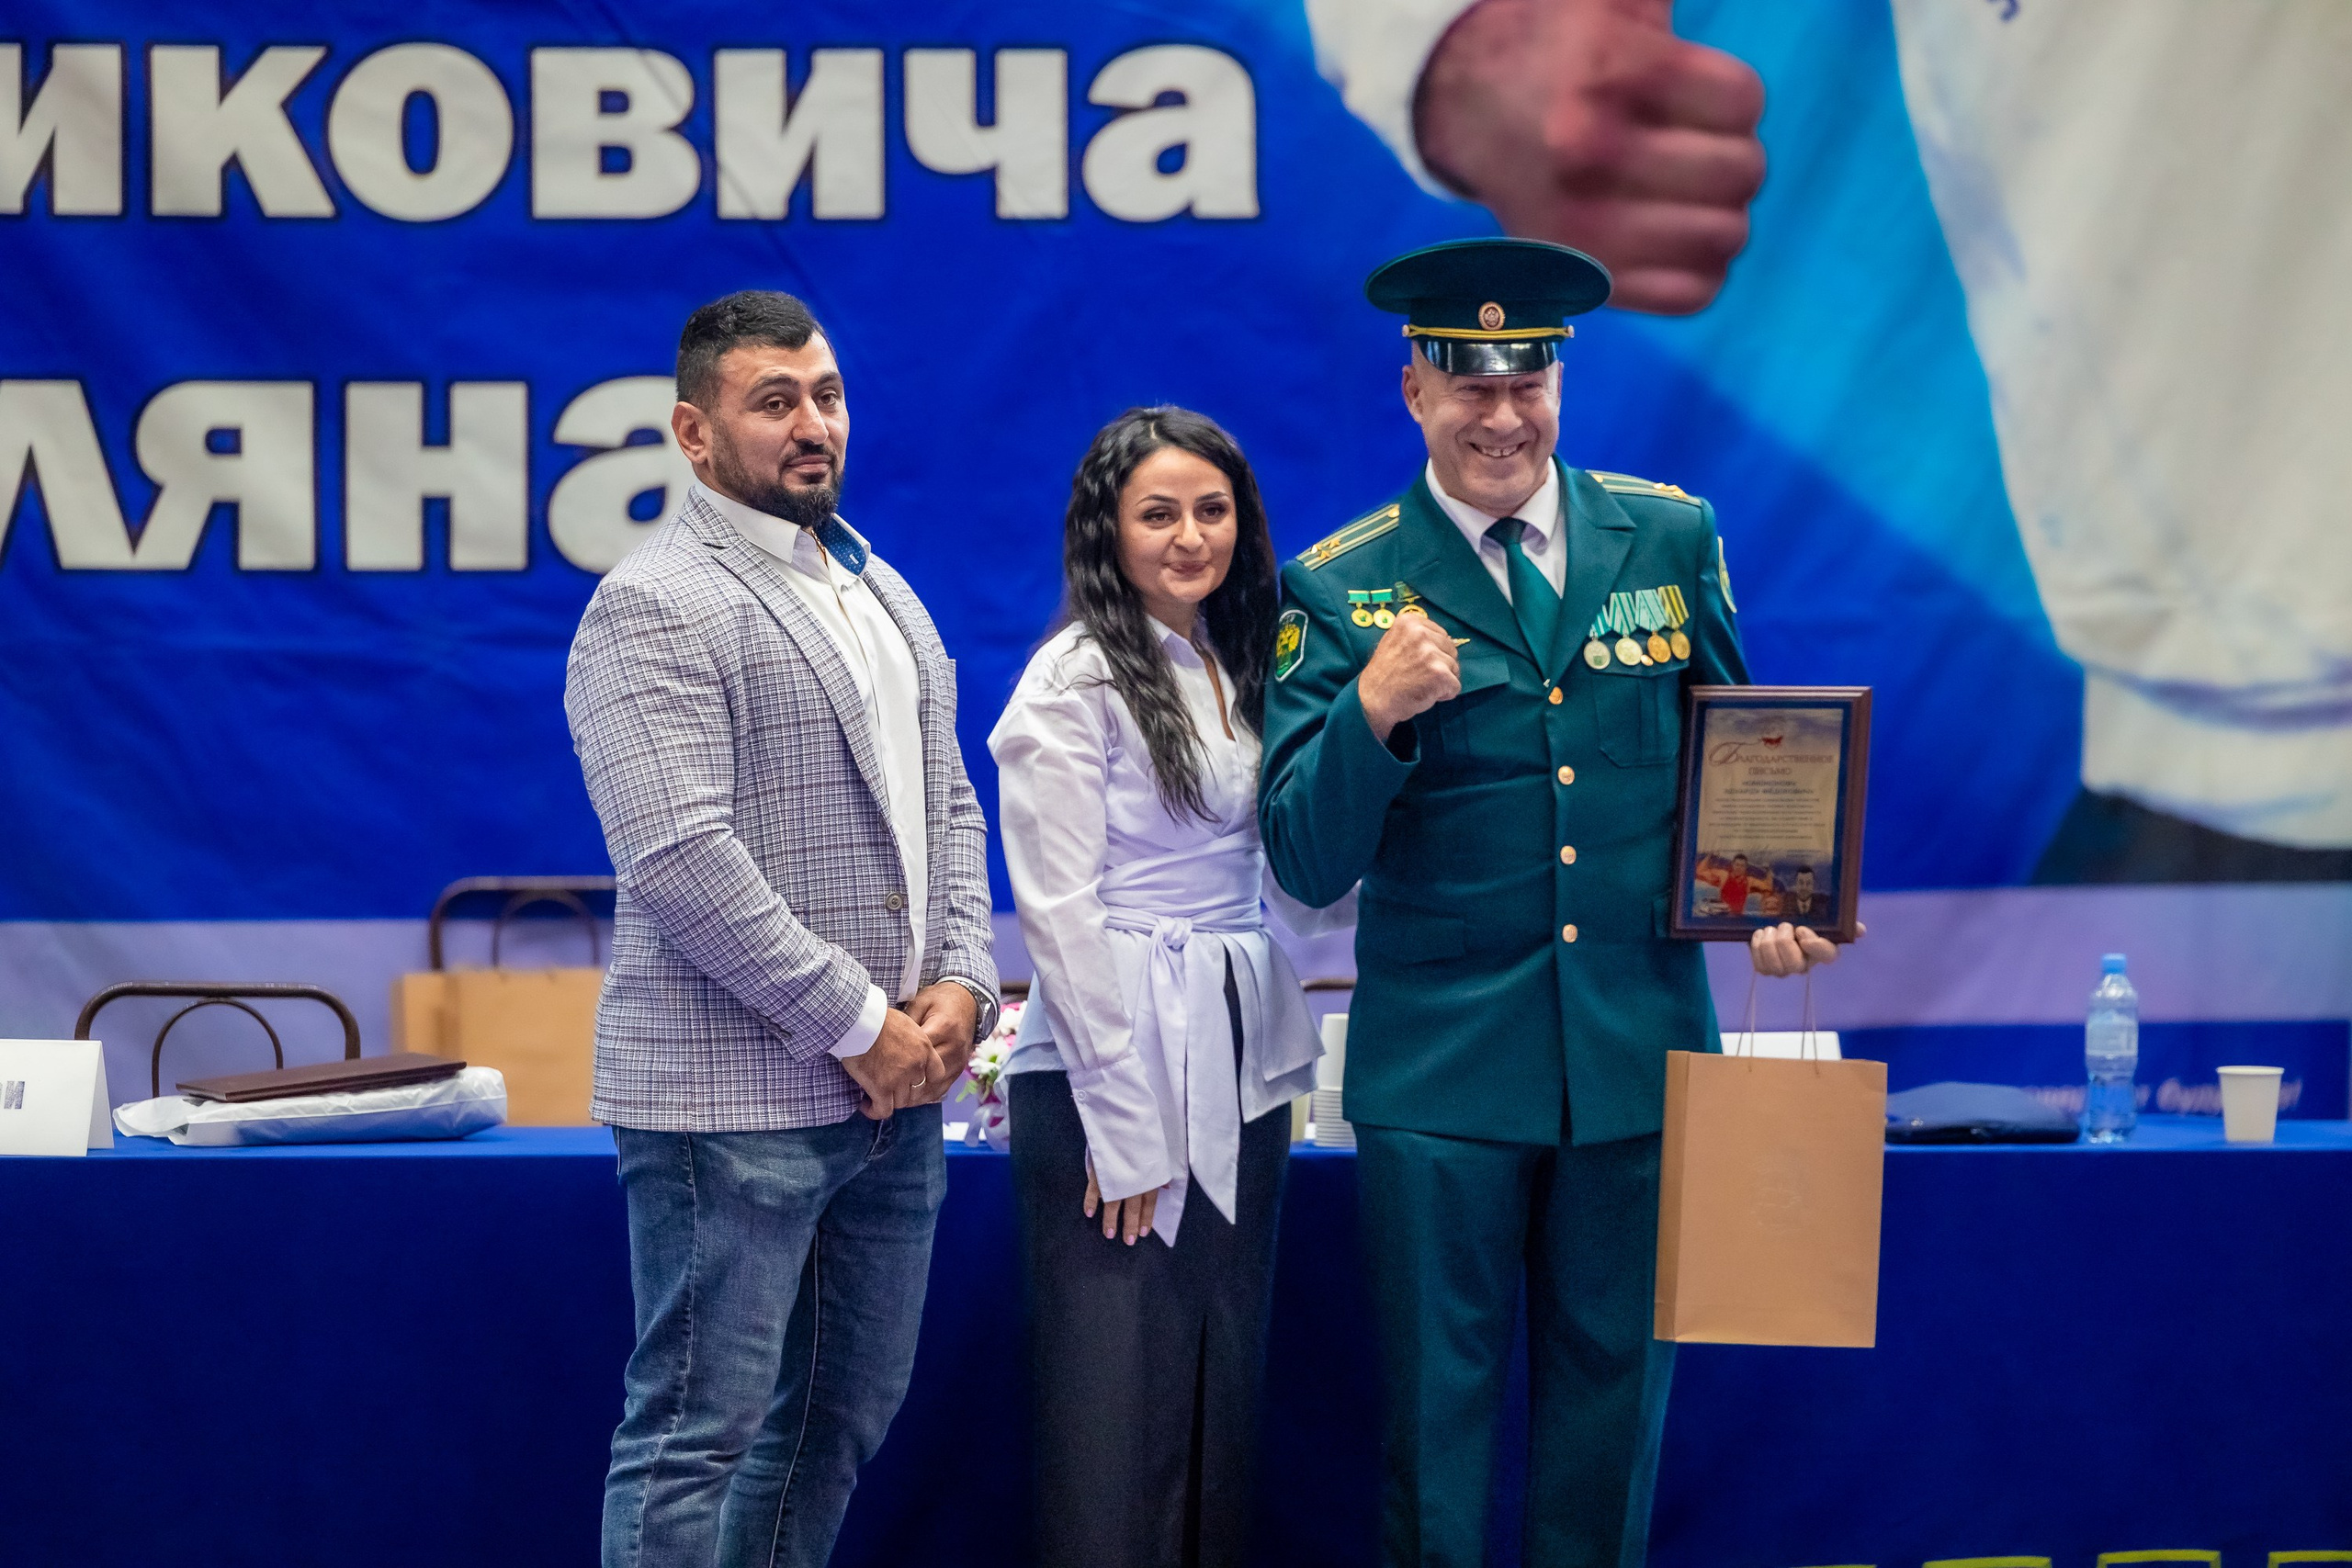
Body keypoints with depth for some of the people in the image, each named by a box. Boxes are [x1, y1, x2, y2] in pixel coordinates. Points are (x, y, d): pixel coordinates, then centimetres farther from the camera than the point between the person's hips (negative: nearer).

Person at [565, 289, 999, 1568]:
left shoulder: (882, 594, 16)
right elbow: (679, 860, -19)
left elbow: (945, 806, 18)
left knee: (846, 1413, 15)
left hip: (894, 1082, 8)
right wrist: (860, 1022, -16)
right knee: (698, 1433, -3)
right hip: (735, 1097, -8)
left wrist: (960, 985, 0)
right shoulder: (655, 608, -11)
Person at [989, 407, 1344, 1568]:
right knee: (1119, 1396, -4)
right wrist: (1122, 1123, -16)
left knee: (1222, 1386, 9)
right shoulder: (1078, 677, -8)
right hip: (1116, 1074, -7)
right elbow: (1059, 909, -13)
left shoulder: (1238, 668, 14)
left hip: (1238, 1070, 7)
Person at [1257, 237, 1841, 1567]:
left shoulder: (1673, 539, 6)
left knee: (1615, 1394, 11)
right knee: (1439, 1403, 4)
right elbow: (1309, 864, -7)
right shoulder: (1342, 588, -2)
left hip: (1641, 1048, 2)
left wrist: (1764, 905, -2)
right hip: (1440, 1065, -2)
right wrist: (1371, 714, -25)